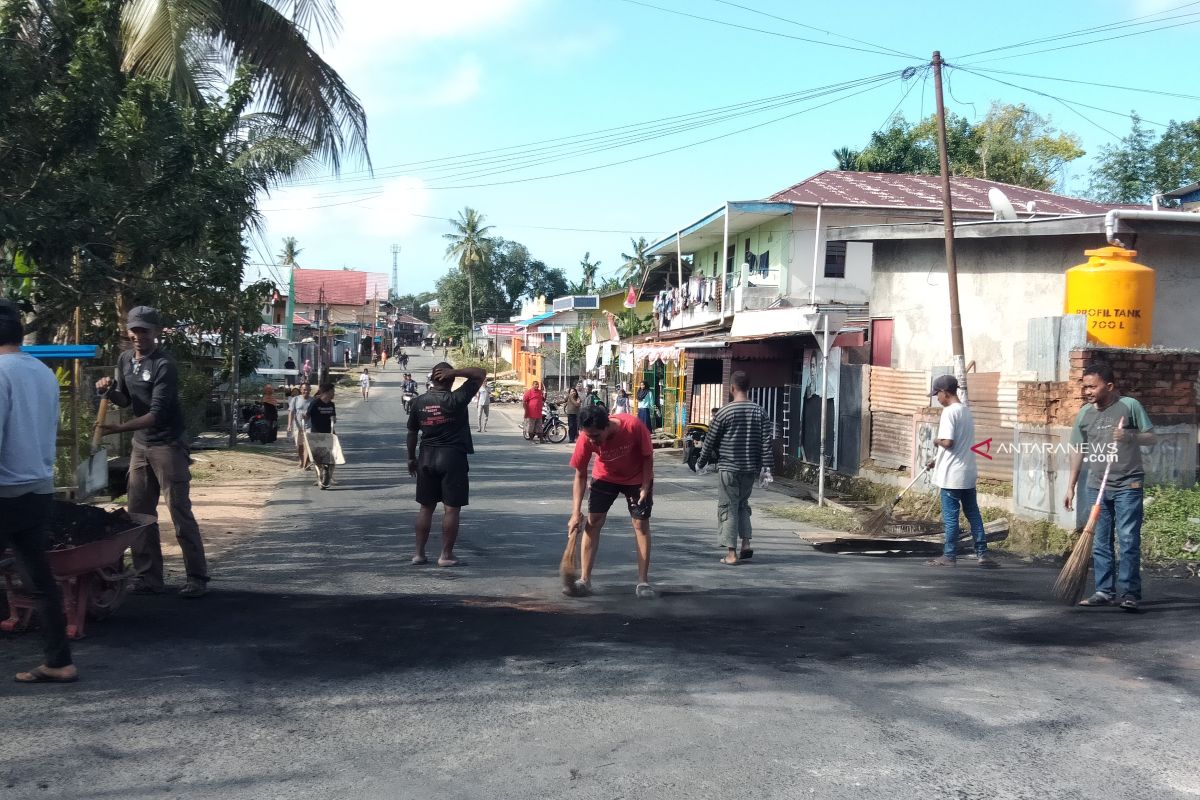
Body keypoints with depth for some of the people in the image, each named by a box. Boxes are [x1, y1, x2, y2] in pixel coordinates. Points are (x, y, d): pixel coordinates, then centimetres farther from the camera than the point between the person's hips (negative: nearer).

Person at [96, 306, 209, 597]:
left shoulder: (165, 366, -18)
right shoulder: (125, 359, 6)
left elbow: (156, 414, -24)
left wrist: (119, 428, -33)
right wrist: (110, 391, -5)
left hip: (168, 444, -7)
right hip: (140, 444, 8)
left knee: (180, 513, -6)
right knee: (139, 513, 8)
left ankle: (197, 578, 0)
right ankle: (149, 578, 15)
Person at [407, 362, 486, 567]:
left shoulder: (419, 402, 2)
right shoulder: (456, 399, -11)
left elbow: (412, 432, 10)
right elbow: (481, 374, -8)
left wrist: (411, 458, 21)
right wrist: (454, 372, -14)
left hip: (426, 458, 5)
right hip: (453, 458, -5)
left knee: (426, 507, 13)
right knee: (451, 509, 2)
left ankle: (419, 553, 15)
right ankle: (446, 555, 3)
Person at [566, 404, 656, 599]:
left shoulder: (633, 426, -36)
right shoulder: (586, 439, -29)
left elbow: (648, 457, -17)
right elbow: (580, 476, -18)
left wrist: (645, 487, -18)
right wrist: (576, 513, -22)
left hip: (637, 479, -1)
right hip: (605, 477, 1)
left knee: (641, 524, -2)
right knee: (592, 522, -6)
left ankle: (643, 582, 6)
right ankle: (584, 581, -2)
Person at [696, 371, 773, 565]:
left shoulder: (724, 412, -8)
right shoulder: (759, 411, 3)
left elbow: (710, 440, -3)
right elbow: (766, 441, -1)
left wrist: (700, 463, 10)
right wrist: (766, 467, 2)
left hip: (728, 467, -4)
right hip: (751, 468, 4)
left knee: (728, 508, 2)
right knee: (743, 505, 20)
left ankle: (731, 553, 0)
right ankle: (746, 544, 10)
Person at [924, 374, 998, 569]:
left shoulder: (949, 412, -15)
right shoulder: (966, 411, 12)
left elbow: (948, 442, -24)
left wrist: (937, 441, -3)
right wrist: (937, 459, 21)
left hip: (951, 475, -8)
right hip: (968, 472, 8)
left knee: (950, 516, 0)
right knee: (973, 514, 11)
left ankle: (949, 556, 7)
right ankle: (982, 553, 12)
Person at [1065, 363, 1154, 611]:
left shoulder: (1130, 406, -4)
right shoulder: (1084, 414, 7)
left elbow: (1151, 438, 1)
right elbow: (1078, 451, 12)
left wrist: (1131, 437, -20)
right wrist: (1071, 486, 11)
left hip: (1128, 486, -4)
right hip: (1096, 486, 4)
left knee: (1128, 541, -6)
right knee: (1100, 543, 7)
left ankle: (1130, 592, 0)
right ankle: (1105, 591, 15)